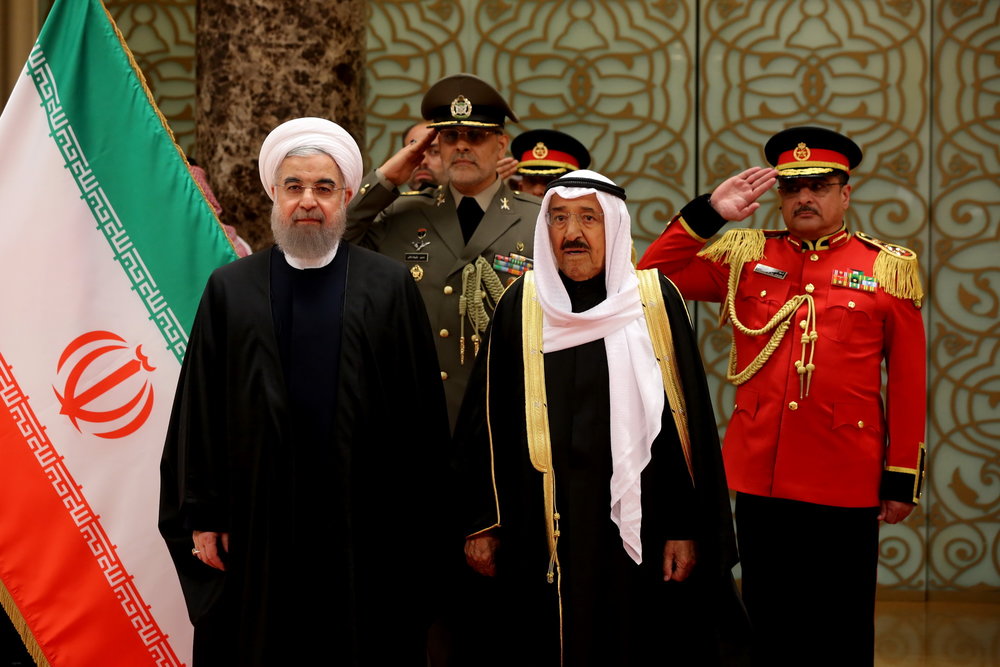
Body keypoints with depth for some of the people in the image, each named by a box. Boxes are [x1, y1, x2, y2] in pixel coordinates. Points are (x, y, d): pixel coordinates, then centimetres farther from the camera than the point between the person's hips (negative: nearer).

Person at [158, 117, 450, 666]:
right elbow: (199, 410, 5)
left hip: (364, 531, -1)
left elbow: (422, 412, 0)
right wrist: (202, 516, 0)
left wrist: (418, 526, -3)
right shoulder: (230, 289, 5)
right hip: (257, 525, 1)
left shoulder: (390, 287, 2)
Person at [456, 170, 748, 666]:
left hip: (640, 527, -1)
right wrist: (482, 524, 5)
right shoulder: (520, 306, 3)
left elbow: (689, 422, -1)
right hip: (544, 536, 1)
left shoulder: (654, 300, 0)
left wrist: (687, 528, -4)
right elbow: (487, 422, 7)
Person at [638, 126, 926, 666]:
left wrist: (903, 479, 0)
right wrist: (709, 212, -6)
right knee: (767, 622, 11)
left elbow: (908, 381, 2)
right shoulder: (745, 256, 7)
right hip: (759, 475, 2)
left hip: (846, 483, -2)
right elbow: (651, 278, 3)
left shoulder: (889, 268, 2)